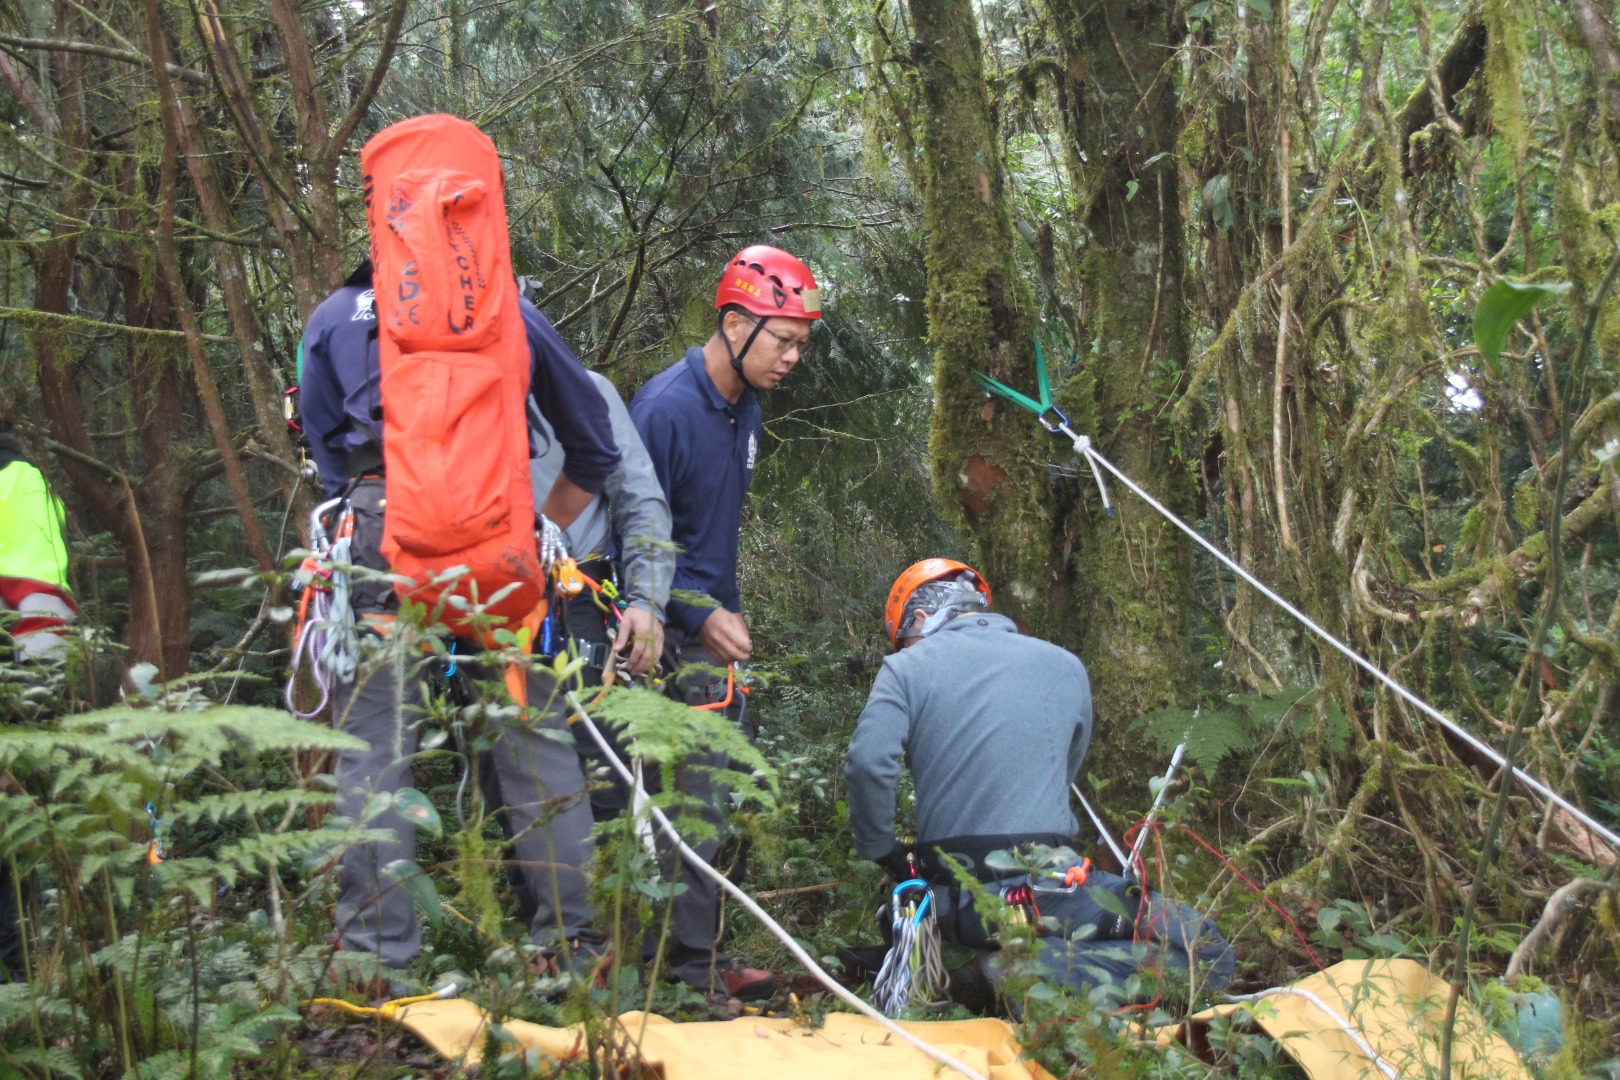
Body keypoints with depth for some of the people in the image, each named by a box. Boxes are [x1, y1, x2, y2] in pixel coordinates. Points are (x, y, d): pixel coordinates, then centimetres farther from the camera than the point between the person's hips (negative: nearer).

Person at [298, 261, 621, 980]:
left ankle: (376, 955, 2)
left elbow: (328, 459, 20)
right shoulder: (509, 307, 23)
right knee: (535, 739, 5)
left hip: (380, 525, 0)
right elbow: (595, 447, 25)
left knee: (373, 751, 2)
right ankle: (572, 942, 8)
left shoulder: (332, 318, 22)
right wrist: (539, 534, 29)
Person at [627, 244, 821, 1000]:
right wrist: (700, 618, -19)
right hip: (669, 631, -9)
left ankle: (698, 954, 20)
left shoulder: (745, 412, 11)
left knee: (717, 789, 11)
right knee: (692, 794, -9)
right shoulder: (666, 407, -17)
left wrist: (730, 611, 18)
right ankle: (689, 966, -1)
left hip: (714, 623, 9)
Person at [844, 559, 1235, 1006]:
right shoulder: (1066, 666, 14)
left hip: (951, 899, 0)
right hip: (1045, 884, 0)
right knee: (1202, 949, 4)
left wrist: (881, 852, 4)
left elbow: (867, 763, -11)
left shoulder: (906, 668, 6)